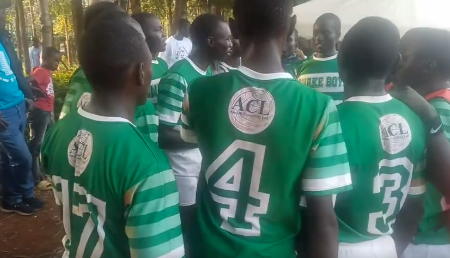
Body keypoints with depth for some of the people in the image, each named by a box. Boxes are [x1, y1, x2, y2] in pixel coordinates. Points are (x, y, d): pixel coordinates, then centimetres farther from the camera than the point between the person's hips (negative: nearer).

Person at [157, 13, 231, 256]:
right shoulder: (177, 77, -20)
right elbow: (162, 136, -22)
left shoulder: (211, 72, 6)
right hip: (184, 172, -8)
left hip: (207, 167, 8)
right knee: (187, 238, 9)